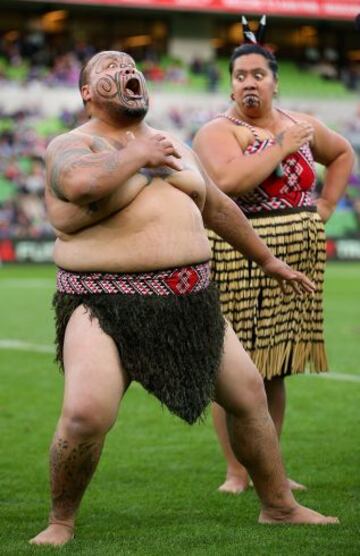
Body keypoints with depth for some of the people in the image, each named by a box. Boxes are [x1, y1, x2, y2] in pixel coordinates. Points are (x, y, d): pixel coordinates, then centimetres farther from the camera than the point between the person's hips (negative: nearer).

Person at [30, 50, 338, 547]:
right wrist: (139, 155, -14)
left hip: (190, 302, 7)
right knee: (86, 413, -26)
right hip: (107, 307, -7)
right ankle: (60, 521, -3)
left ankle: (279, 506, 30)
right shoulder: (72, 145, -6)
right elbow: (82, 182, -30)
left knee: (249, 394, 12)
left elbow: (218, 207, 28)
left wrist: (268, 260, 35)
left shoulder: (173, 146, 16)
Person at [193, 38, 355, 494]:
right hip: (238, 263, -5)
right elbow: (230, 181, -25)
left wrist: (326, 206, 15)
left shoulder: (301, 126, 11)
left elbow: (342, 153, 29)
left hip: (296, 262, 5)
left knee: (275, 370, 11)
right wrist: (281, 146, -16)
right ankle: (237, 473, 5)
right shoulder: (217, 131, -6)